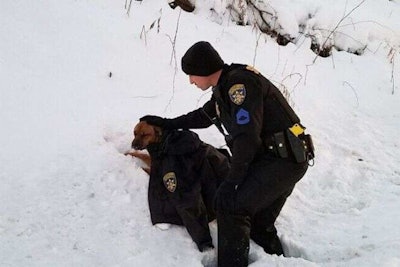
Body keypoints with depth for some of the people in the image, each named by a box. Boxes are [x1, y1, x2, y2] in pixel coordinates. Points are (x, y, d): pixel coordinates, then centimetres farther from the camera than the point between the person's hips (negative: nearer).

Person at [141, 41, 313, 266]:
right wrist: (168, 124, 32)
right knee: (260, 223, 18)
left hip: (283, 160, -10)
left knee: (230, 203, -14)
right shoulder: (226, 87, 14)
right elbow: (203, 116, 31)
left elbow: (246, 136, -25)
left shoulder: (240, 81, -18)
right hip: (279, 159, 10)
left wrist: (232, 181, -23)